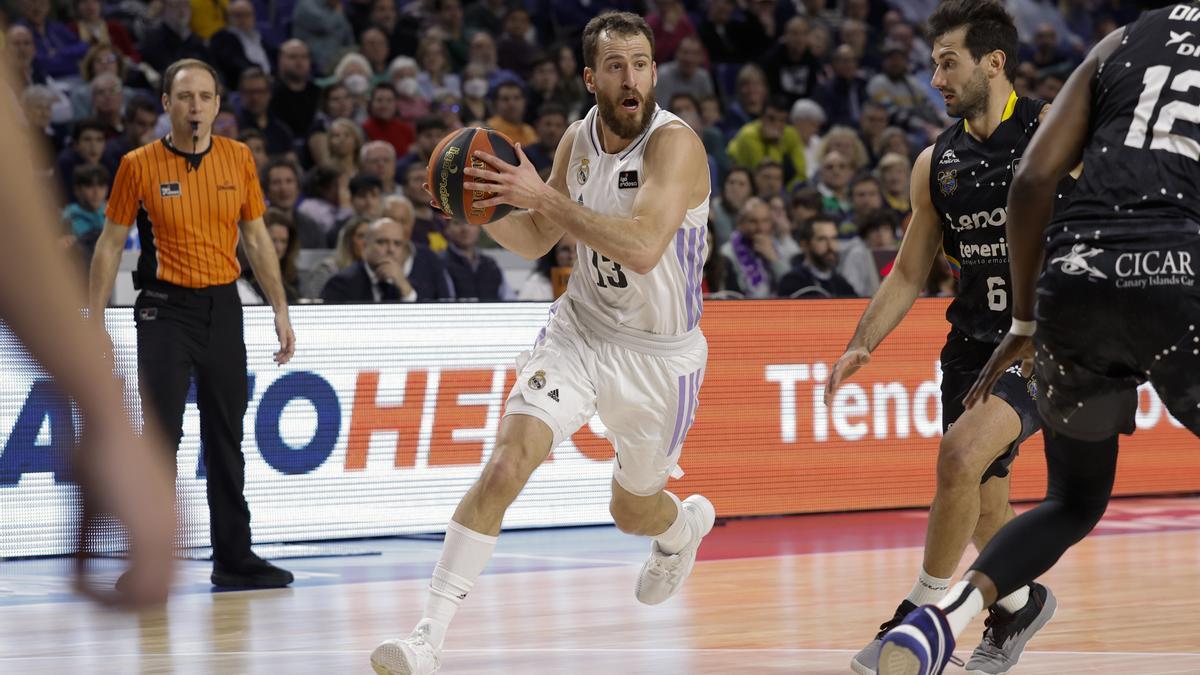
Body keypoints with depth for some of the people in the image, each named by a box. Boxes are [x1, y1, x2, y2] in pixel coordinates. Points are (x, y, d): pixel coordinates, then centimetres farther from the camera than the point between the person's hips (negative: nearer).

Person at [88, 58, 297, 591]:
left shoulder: (238, 159, 4)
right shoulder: (139, 165, -4)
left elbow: (257, 239, 12)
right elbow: (110, 244, 1)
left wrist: (280, 309, 8)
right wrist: (94, 322, -3)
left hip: (223, 307, 3)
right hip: (165, 308, -3)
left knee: (226, 439, 8)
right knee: (161, 437, -6)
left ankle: (233, 557, 14)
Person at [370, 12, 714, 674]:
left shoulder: (675, 143, -23)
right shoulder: (578, 139, -2)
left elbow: (644, 249, -37)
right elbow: (537, 240, 11)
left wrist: (544, 197, -37)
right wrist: (483, 210, -9)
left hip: (660, 355, -3)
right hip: (580, 329, 3)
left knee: (633, 511, 17)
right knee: (504, 466, -19)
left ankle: (686, 523, 58)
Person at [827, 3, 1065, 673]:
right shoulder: (936, 163, 9)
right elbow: (909, 272, 15)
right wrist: (862, 346, 4)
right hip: (975, 342, 6)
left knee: (962, 451, -25)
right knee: (981, 499, 12)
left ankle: (925, 610, -11)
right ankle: (1022, 602, 41)